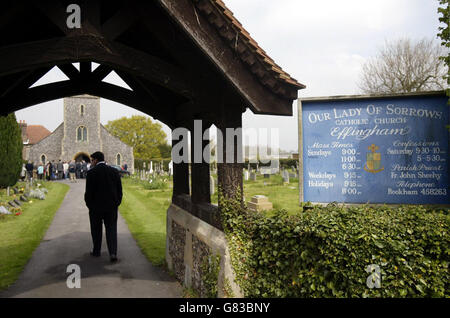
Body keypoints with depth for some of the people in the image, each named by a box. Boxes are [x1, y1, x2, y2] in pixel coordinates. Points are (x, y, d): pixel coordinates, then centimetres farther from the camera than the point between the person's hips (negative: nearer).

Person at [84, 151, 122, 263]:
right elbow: (119, 190, 3)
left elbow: (89, 192, -10)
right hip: (112, 207, 2)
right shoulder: (114, 171, 1)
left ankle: (96, 251, 27)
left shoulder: (91, 172, -10)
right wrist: (117, 203, 11)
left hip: (96, 207, -2)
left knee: (96, 230, 14)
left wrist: (89, 204, 4)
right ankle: (113, 253, -8)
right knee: (111, 229, 5)